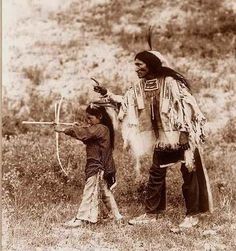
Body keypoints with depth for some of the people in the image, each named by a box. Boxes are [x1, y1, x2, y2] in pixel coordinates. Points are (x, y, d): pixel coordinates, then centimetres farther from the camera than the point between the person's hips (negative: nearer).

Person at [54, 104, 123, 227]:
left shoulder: (100, 129, -17)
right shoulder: (103, 128, 12)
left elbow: (84, 133, -25)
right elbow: (87, 136, 13)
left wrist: (64, 130, -24)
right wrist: (77, 128, -4)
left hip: (97, 167, -10)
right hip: (103, 167, 10)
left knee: (89, 192, -7)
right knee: (105, 191, 17)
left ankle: (80, 219, -4)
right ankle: (116, 215, 24)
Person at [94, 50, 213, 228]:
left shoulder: (170, 82, -16)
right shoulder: (142, 86, 4)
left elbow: (187, 105, -17)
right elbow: (125, 100, 6)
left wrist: (188, 136, -19)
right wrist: (107, 94, -9)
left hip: (182, 136, -7)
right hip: (162, 138, 7)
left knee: (189, 174, 3)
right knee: (156, 175, 10)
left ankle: (193, 215, 14)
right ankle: (151, 213, 20)